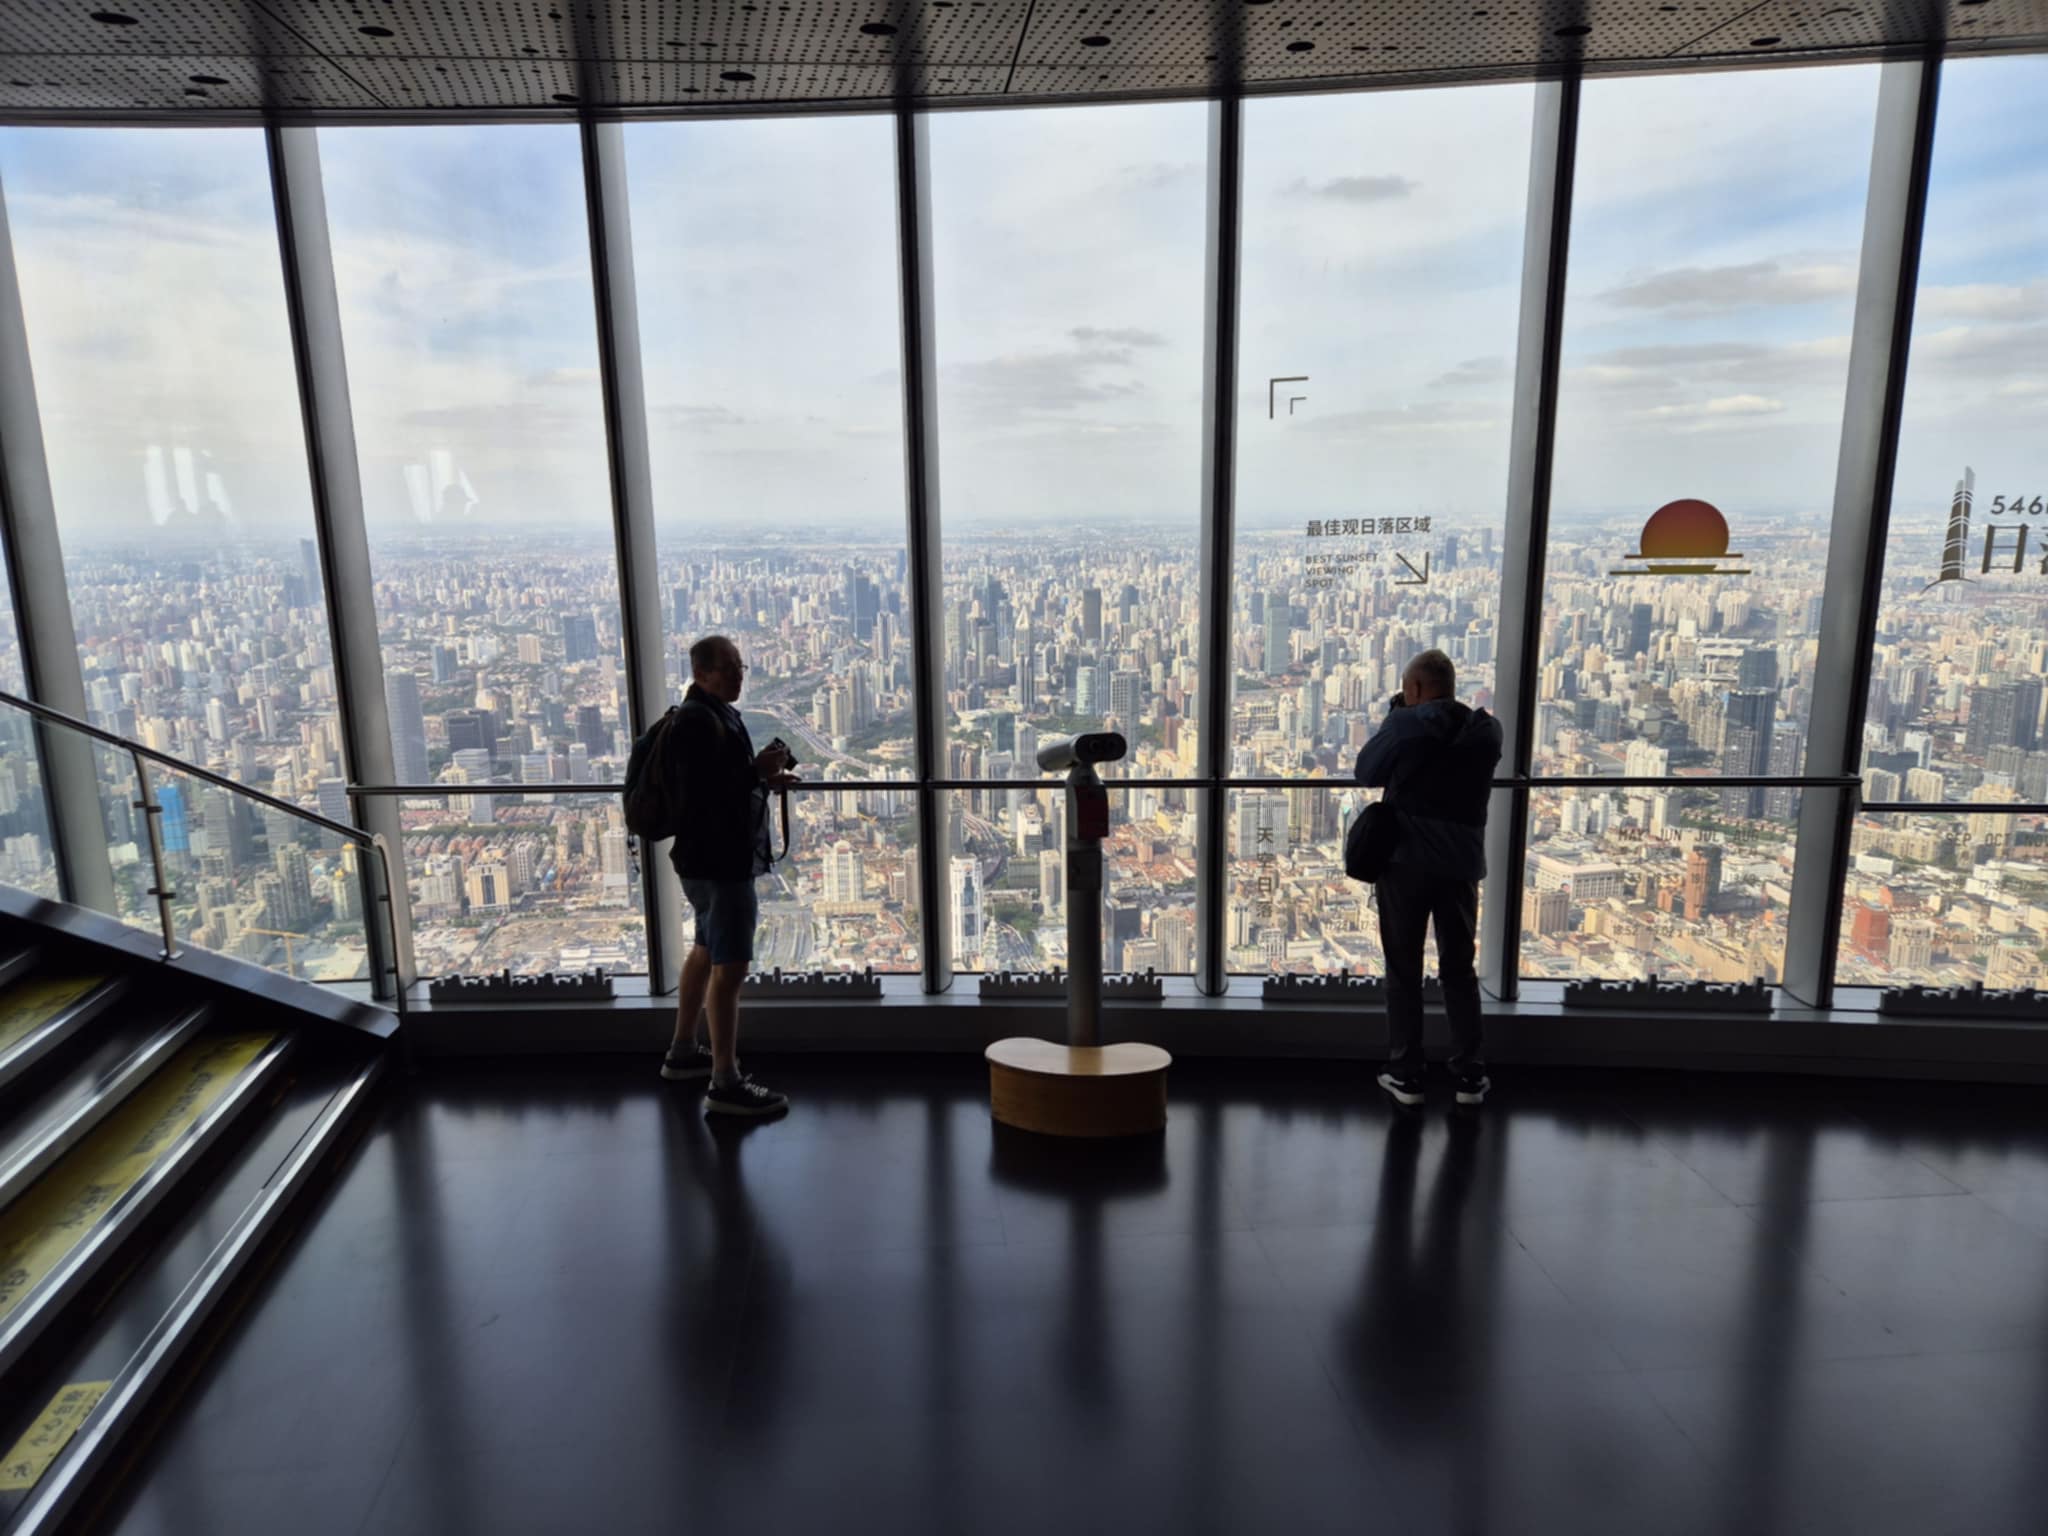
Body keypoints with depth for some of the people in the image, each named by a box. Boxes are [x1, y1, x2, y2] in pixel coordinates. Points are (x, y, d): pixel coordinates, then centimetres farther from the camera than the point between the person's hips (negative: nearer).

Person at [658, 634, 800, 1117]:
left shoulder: (715, 713, 16)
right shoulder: (698, 720, -18)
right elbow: (700, 792, -27)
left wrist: (763, 777, 9)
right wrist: (758, 770, -23)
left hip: (719, 855, 12)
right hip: (717, 859, -12)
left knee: (707, 951, 22)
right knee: (731, 967, -11)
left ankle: (683, 1052, 36)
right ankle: (725, 1084, -7)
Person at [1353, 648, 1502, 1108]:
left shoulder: (1405, 724, -10)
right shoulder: (1487, 729, 3)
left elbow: (1366, 772, 2)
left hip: (1405, 861, -3)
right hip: (1461, 864, 3)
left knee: (1404, 971, 7)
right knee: (1459, 970, 14)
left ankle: (1405, 1076, 11)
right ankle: (1468, 1076, 18)